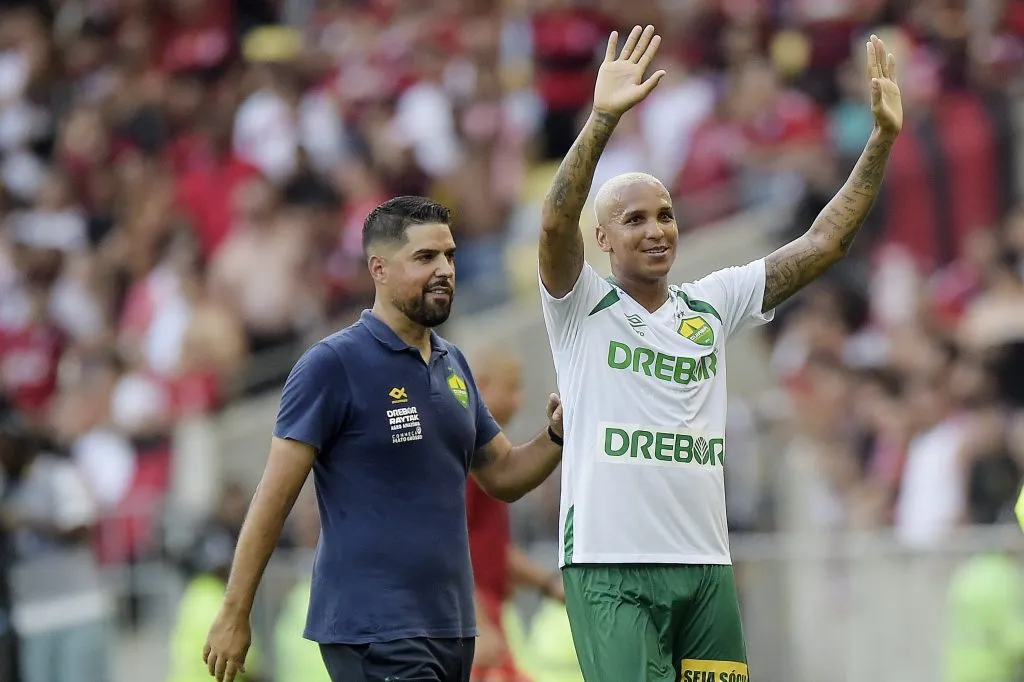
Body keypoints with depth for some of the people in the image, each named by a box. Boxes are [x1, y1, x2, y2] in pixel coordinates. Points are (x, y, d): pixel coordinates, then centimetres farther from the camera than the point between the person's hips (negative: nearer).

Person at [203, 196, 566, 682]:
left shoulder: (453, 365, 14)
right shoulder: (332, 364, -7)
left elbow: (502, 476, 21)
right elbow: (274, 497, -9)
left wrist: (556, 435, 0)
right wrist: (233, 616, -12)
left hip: (450, 624, 7)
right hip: (372, 630, -7)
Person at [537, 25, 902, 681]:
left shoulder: (712, 305, 14)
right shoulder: (582, 306, 2)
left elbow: (821, 245, 11)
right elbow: (556, 223, -17)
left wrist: (882, 139, 4)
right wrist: (603, 118, -29)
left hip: (707, 564, 5)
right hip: (611, 567, -5)